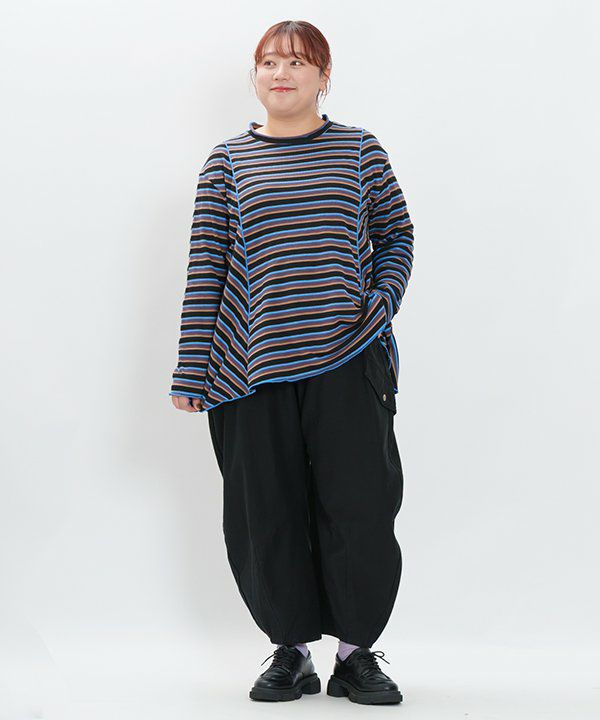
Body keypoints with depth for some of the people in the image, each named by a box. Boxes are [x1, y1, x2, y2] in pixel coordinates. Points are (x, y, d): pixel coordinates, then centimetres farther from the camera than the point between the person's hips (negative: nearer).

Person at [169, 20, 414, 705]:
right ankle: (291, 650, 20)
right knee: (267, 514, 4)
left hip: (348, 362, 0)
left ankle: (356, 651, 14)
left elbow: (396, 235, 15)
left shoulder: (359, 149, 9)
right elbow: (206, 265, 5)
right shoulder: (228, 160, 8)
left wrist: (383, 300, -4)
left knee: (360, 507, -2)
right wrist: (192, 370, 1)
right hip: (254, 365, 1)